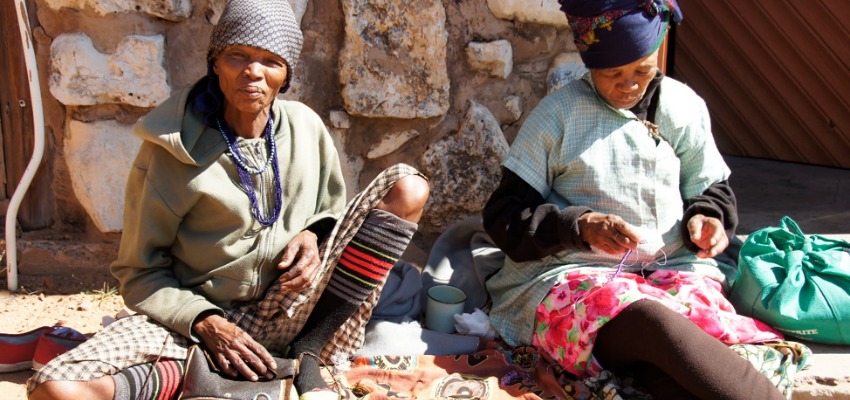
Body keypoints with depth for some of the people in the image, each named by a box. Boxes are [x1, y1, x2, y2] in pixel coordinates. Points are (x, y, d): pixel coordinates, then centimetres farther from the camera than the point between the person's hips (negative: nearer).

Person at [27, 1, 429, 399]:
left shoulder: (304, 126, 0)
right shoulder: (170, 149, -8)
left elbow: (332, 210, 14)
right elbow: (140, 273, -3)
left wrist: (314, 234, -11)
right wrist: (206, 324, -19)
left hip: (288, 315, 4)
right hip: (198, 316, -3)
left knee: (406, 187, -13)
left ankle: (305, 356, -13)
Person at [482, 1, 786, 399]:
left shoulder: (684, 106, 10)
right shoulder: (557, 113, 0)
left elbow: (713, 188, 21)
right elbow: (504, 216, -1)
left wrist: (707, 218, -2)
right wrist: (580, 225, -17)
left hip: (676, 269, 3)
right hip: (573, 274, -3)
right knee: (654, 323, -38)